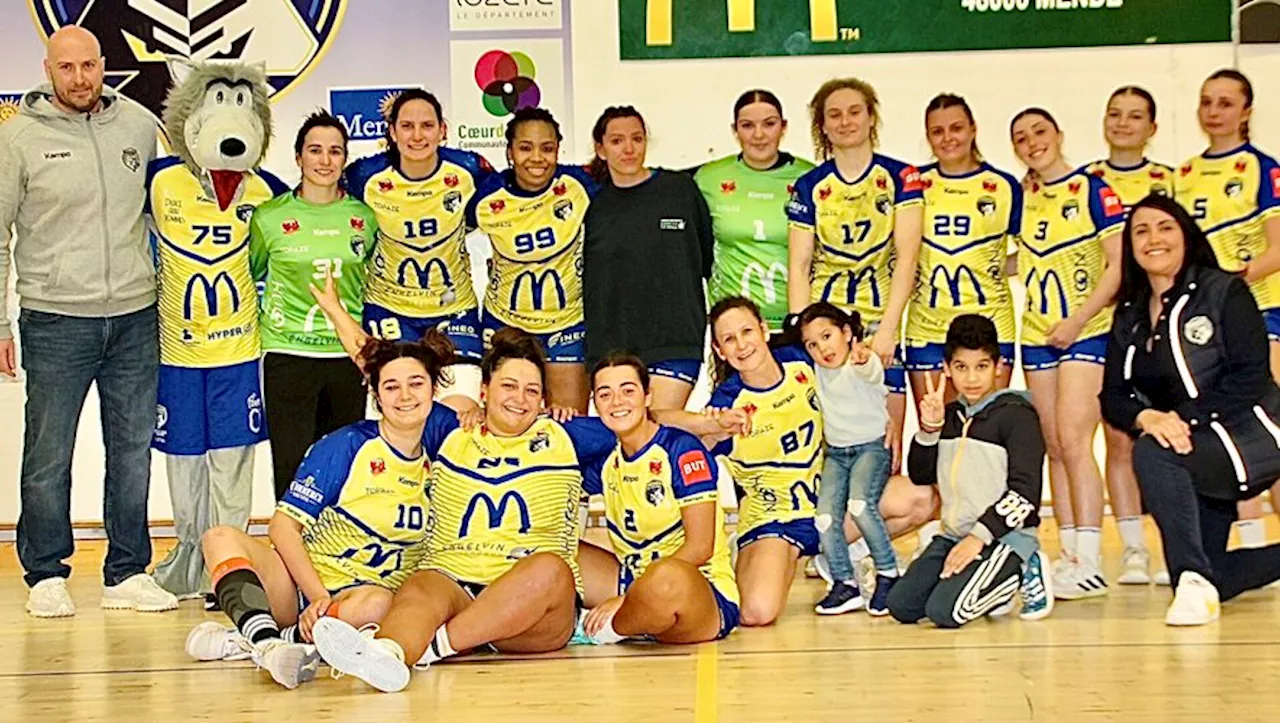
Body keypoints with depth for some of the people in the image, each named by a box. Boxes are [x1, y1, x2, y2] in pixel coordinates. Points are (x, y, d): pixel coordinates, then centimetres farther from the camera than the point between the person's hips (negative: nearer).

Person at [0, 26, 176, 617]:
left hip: (135, 317, 3)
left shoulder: (140, 126, 5)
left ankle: (128, 573, 20)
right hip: (54, 322, -3)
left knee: (133, 452, 9)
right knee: (48, 458, 3)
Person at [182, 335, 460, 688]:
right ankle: (267, 641, -51)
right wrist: (318, 596, -20)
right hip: (299, 588, -1)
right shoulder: (346, 446, -5)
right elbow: (283, 525, -8)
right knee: (221, 538, -27)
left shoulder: (438, 441, 4)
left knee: (376, 605, -37)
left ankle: (248, 639, -26)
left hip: (360, 595, 1)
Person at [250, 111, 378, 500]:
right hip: (288, 355, -2)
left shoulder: (365, 216, 5)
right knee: (292, 469, -5)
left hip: (349, 355, 2)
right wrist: (262, 320, 5)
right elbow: (249, 276, 14)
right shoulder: (269, 216, -1)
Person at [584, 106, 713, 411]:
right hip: (608, 345, 2)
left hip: (674, 340, -2)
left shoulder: (682, 189, 5)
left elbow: (709, 257, 12)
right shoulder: (592, 203, 8)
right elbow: (579, 272, 15)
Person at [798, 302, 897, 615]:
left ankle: (888, 574, -14)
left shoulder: (866, 364, -17)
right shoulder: (817, 369, 2)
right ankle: (845, 583, -1)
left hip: (871, 446, -6)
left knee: (860, 504, -28)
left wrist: (862, 360, -66)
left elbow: (870, 374, -45)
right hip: (836, 452, 6)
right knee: (825, 517, -12)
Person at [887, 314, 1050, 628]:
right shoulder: (949, 415, 13)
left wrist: (980, 536, -18)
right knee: (900, 605, -6)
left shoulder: (1016, 414, -8)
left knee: (944, 611, -23)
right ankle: (993, 581, 10)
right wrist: (929, 429, -3)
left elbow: (1024, 491, -14)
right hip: (954, 535, 7)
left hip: (1004, 537, -7)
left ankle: (1020, 575, 2)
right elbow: (921, 475, 13)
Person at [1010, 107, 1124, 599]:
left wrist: (1077, 321, -16)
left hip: (1085, 333, -6)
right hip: (1037, 336, 6)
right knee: (1054, 448, 6)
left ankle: (1090, 563, -11)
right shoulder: (1022, 198, 10)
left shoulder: (1092, 190, -6)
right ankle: (1069, 556, 12)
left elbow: (1119, 265, -11)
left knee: (1073, 440, -14)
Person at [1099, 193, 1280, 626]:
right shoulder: (1129, 318, 9)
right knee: (1194, 564, 1)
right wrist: (1148, 418, -21)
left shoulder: (1224, 292, -6)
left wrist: (1185, 419, -24)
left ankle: (1195, 580, -26)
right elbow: (1112, 398, 1)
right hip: (1191, 456, 6)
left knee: (1152, 455, -34)